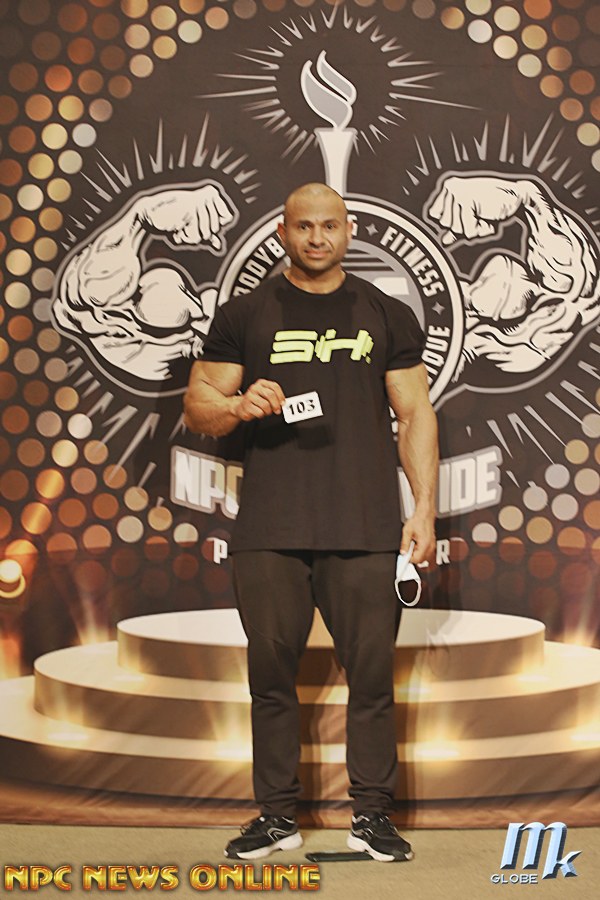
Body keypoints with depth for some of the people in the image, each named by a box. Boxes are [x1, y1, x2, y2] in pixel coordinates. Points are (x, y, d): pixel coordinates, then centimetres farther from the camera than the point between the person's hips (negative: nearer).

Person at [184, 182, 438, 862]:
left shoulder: (386, 316, 13)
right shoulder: (244, 316, 11)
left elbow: (415, 416, 12)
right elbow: (196, 407, 11)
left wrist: (424, 507, 2)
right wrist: (239, 406, -12)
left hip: (364, 529, 0)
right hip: (269, 529, 0)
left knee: (372, 674, 0)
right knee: (271, 673, 4)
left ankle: (371, 817, 13)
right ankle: (276, 818, 16)